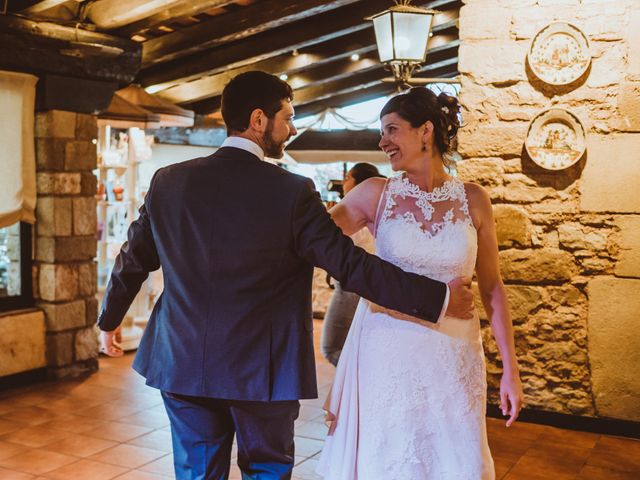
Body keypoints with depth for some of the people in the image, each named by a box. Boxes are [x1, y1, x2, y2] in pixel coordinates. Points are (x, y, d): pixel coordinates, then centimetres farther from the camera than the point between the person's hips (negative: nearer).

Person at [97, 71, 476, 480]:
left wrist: (109, 321, 26)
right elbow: (350, 264, -16)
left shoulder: (169, 181, -2)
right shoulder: (292, 192, -15)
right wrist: (439, 298, -8)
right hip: (262, 370, -3)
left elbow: (132, 261, 8)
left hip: (183, 364, 4)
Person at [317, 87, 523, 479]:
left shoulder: (473, 200, 0)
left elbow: (492, 288, 4)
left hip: (454, 357, 1)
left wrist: (511, 370, 3)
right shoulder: (376, 194, -2)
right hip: (387, 354, 0)